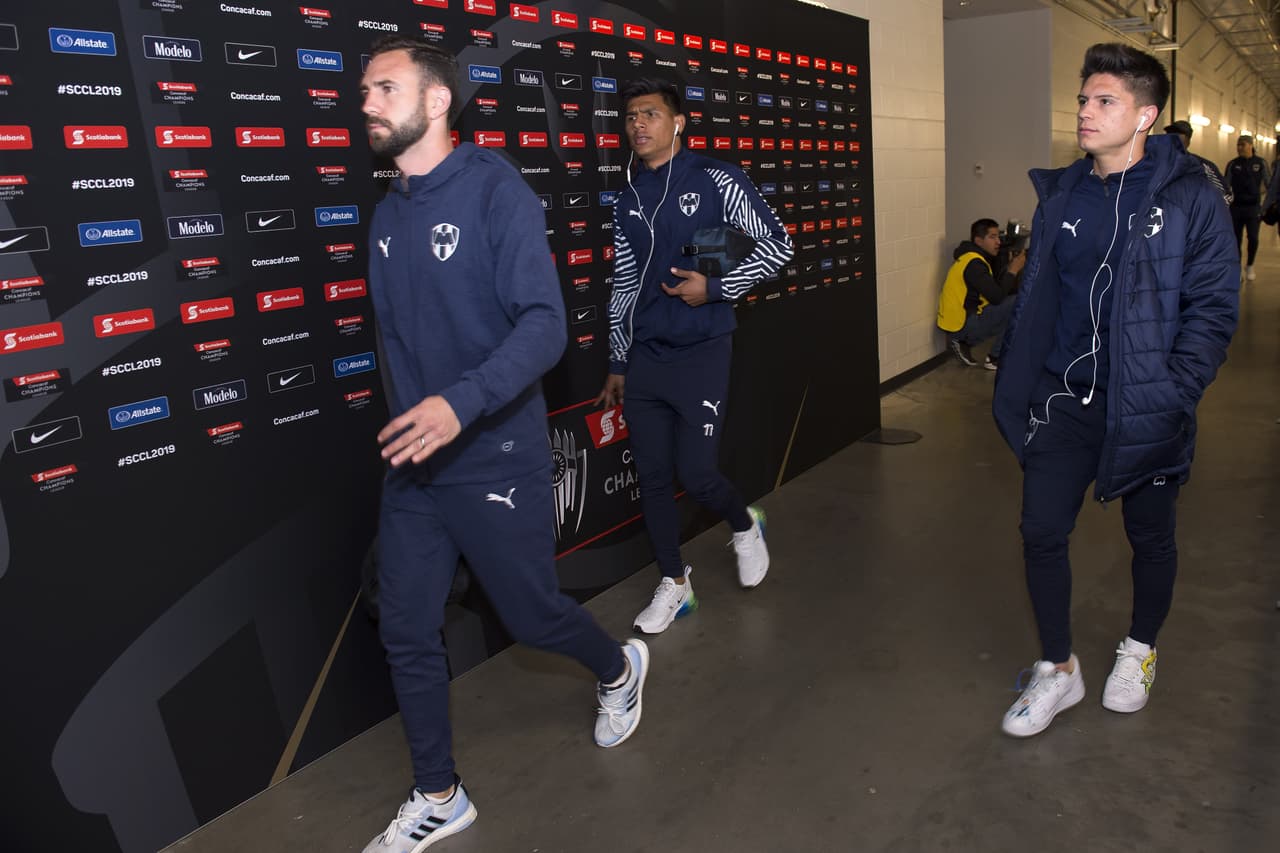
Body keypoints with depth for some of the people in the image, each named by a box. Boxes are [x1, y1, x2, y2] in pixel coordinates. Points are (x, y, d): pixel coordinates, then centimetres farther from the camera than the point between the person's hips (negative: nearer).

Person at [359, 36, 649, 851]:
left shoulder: (495, 188, -13)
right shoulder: (388, 215, 8)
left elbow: (545, 323, -22)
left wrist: (462, 404, -35)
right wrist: (407, 415, 12)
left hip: (495, 459, -6)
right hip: (411, 464, 6)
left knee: (533, 615, 10)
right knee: (407, 632, 9)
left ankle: (620, 670, 43)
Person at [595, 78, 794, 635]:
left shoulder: (715, 181, -5)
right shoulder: (628, 199, 10)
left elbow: (777, 246, -3)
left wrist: (715, 288, -13)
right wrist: (617, 365, 16)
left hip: (701, 354, -5)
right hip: (644, 358, 5)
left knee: (696, 474, -4)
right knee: (652, 477, 6)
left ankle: (745, 527, 31)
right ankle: (674, 585, 23)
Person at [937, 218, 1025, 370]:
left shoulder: (976, 258, 12)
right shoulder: (974, 263, -19)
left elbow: (995, 287, 16)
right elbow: (997, 297, -23)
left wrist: (1010, 267, 4)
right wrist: (1013, 270, -12)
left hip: (960, 319, 10)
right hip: (961, 324, -10)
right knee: (1015, 305, -13)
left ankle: (963, 342, 13)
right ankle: (996, 359, -3)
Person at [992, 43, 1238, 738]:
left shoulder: (1189, 198, -9)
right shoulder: (1060, 193, 4)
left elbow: (1213, 307, -10)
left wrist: (1174, 395, -17)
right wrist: (1017, 382, 5)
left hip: (1146, 410, -3)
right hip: (1064, 400, 3)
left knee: (1150, 537, 15)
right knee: (1041, 532, 1)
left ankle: (1140, 651, 41)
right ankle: (1058, 669, 21)